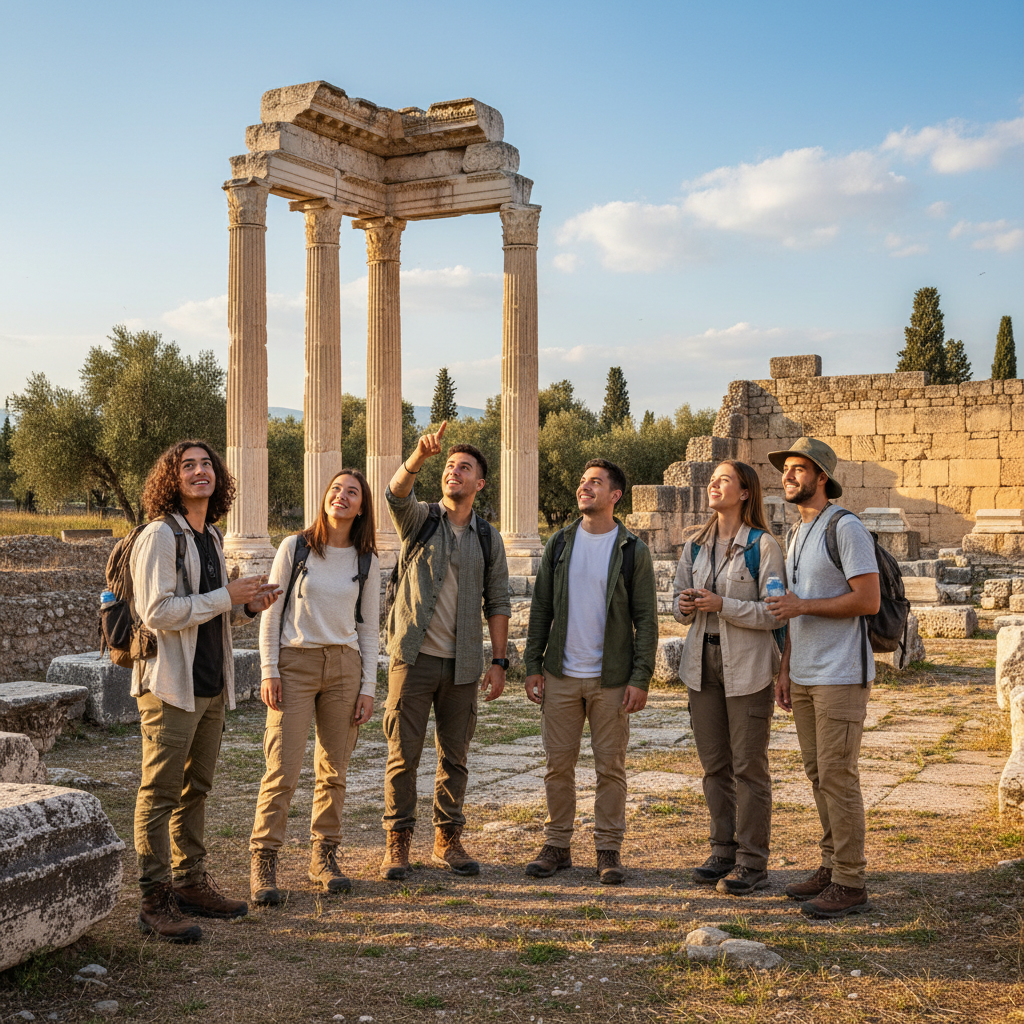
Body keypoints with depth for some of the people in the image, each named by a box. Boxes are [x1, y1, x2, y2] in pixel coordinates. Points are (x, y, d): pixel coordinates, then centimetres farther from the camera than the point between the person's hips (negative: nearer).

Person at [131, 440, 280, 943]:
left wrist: (248, 605, 5)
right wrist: (227, 596, -18)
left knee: (195, 789, 16)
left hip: (210, 686, 9)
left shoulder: (211, 537, 15)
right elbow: (157, 612, -21)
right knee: (160, 793, -4)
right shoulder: (160, 537, -11)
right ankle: (155, 901, 1)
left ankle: (189, 883, 26)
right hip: (169, 685, -8)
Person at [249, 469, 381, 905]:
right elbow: (272, 611, 1)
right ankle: (263, 864, 0)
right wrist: (268, 670, -6)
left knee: (333, 770, 7)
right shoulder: (295, 547, 0)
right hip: (295, 661, -2)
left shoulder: (367, 562, 6)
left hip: (345, 665, 3)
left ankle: (323, 857, 19)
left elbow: (369, 628, 8)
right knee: (283, 770, -7)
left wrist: (367, 687, 3)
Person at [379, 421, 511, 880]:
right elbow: (396, 493, -20)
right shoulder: (419, 520, 3)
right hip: (413, 656, -2)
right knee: (403, 756, 1)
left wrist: (499, 662, 0)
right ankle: (397, 843, 12)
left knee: (455, 757, 10)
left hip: (463, 664, 2)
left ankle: (448, 841, 22)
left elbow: (498, 602, 7)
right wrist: (421, 454, -38)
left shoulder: (488, 538, 9)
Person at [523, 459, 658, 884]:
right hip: (561, 674, 2)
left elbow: (645, 619, -3)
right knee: (558, 763, 6)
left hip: (611, 678, -2)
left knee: (610, 766, 4)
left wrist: (640, 678, -10)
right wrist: (532, 665, 2)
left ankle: (609, 849, 16)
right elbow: (541, 608, 8)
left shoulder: (633, 550, -2)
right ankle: (556, 845, 18)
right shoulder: (560, 543, 6)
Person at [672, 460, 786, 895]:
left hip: (747, 667, -6)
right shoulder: (695, 545, 12)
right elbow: (678, 600, 15)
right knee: (714, 764, 11)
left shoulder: (763, 545, -7)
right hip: (702, 662, 6)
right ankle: (724, 851, 23)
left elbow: (773, 612, -12)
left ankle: (752, 863, 8)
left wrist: (722, 605, -21)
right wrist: (684, 606, -7)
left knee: (748, 765, 0)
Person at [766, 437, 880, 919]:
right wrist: (785, 669, 16)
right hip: (804, 677, 9)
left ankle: (850, 884, 0)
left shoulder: (846, 528, -11)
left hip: (840, 676, -9)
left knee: (838, 776, -7)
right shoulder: (797, 536, 17)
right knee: (818, 775, 12)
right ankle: (831, 867, 21)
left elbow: (868, 600, -18)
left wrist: (803, 606, -15)